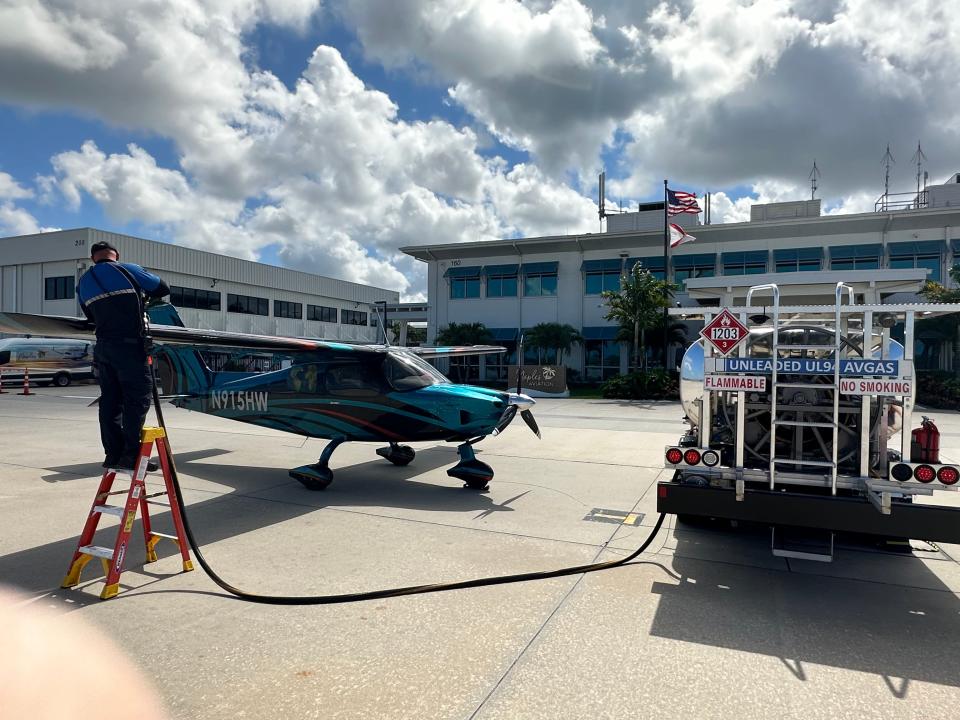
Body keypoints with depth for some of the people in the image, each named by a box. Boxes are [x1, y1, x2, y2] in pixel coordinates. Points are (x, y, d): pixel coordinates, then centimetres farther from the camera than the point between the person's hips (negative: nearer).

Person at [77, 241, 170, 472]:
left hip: (103, 346, 6)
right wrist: (141, 294, 27)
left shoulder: (84, 282, 15)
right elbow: (162, 288, 9)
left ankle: (113, 454, 11)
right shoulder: (127, 270, 0)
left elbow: (92, 316, 16)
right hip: (129, 345, -6)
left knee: (110, 400, 9)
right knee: (137, 398, -4)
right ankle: (130, 455, -7)